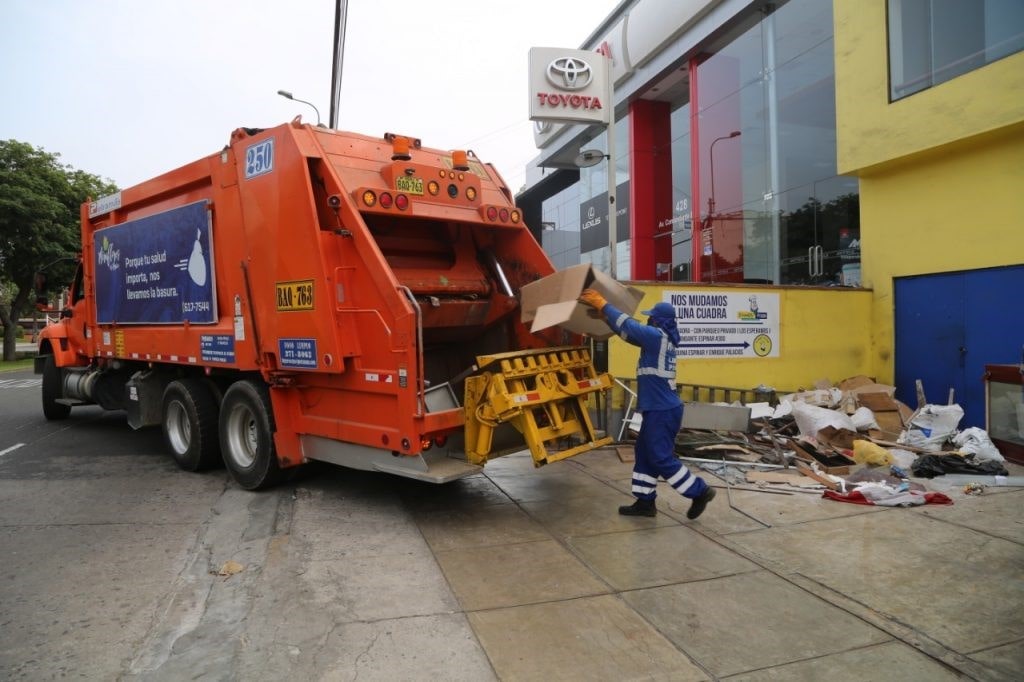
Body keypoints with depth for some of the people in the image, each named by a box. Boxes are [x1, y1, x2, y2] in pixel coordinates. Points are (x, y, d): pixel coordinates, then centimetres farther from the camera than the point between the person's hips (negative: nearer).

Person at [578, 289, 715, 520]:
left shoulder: (657, 336, -15)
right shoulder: (662, 339, 13)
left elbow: (628, 326, -15)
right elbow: (632, 332, 20)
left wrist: (601, 304, -6)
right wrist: (605, 312, 16)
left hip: (662, 410, -10)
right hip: (659, 408, 10)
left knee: (661, 459, -3)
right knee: (644, 454, 13)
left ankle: (700, 491, 6)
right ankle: (645, 502, 19)